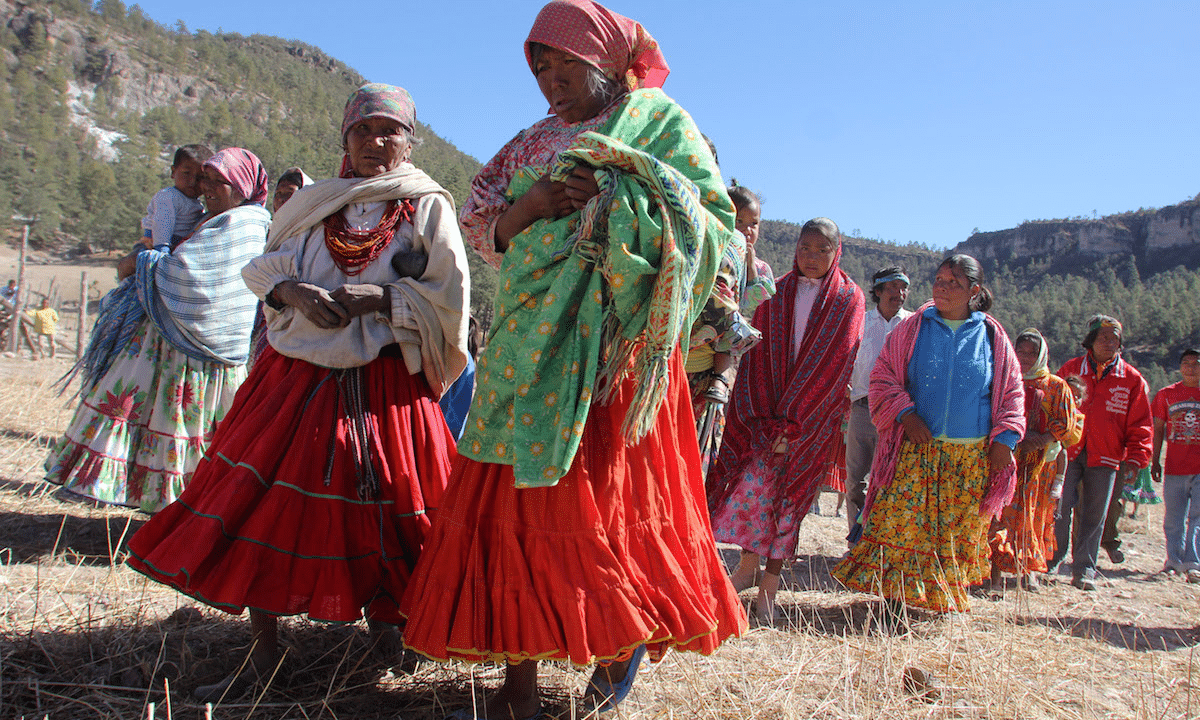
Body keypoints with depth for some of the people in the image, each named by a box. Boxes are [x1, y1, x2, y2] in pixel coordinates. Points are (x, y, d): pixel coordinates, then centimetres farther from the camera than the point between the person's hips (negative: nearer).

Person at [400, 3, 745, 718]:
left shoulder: (660, 122, 5)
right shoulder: (530, 145, 19)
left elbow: (716, 219, -5)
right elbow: (478, 225, 14)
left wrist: (617, 198, -18)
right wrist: (526, 209, -8)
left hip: (612, 344, -5)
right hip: (532, 344, 5)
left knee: (601, 495, -5)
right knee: (516, 500, 1)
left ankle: (625, 641, 21)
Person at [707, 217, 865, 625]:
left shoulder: (849, 299, 0)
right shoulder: (776, 294, 7)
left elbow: (834, 363, -6)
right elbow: (758, 355, 3)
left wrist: (791, 424, -11)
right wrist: (765, 421, -9)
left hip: (815, 413, -2)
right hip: (766, 408, 2)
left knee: (790, 492, 1)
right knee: (754, 480, -6)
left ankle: (769, 583, 9)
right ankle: (749, 564, 12)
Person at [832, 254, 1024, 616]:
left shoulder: (992, 335, 7)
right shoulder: (912, 328, 5)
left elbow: (1011, 390, 12)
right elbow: (883, 377, 7)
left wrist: (1004, 439, 1)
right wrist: (904, 413, -9)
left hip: (972, 456, 1)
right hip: (916, 447, -1)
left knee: (959, 531, 3)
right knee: (901, 523, -8)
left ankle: (949, 605, 18)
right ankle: (892, 607, -1)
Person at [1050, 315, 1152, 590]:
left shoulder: (1132, 379, 7)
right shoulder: (1071, 369, 6)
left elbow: (1140, 423, 8)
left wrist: (1136, 457, -2)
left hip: (1105, 457, 1)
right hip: (1068, 452, -1)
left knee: (1094, 516, 3)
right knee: (1060, 508, -4)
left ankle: (1084, 569, 11)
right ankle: (1051, 561, 11)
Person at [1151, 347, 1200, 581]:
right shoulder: (1166, 394, 7)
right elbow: (1158, 429, 10)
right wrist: (1155, 461, 6)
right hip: (1174, 466, 1)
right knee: (1173, 519, 8)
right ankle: (1174, 560, 21)